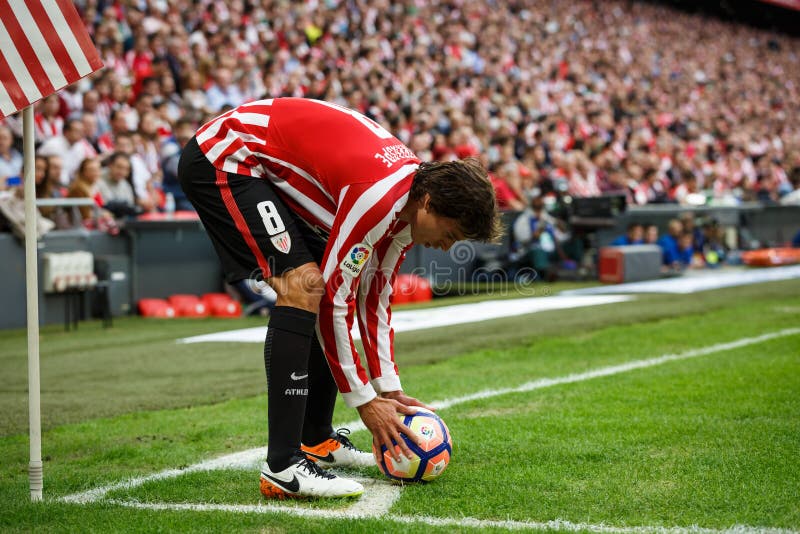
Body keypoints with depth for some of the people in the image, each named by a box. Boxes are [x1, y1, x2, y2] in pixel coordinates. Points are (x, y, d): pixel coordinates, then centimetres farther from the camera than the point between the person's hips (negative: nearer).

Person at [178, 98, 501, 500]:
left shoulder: (411, 200, 1)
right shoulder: (379, 196, -28)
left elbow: (374, 293, 10)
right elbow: (333, 298, -23)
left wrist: (389, 390, 9)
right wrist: (364, 399, -14)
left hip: (270, 172, 10)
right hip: (222, 160, -10)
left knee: (320, 289, 9)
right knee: (305, 287, -23)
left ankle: (316, 440, 20)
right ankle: (282, 466, -24)